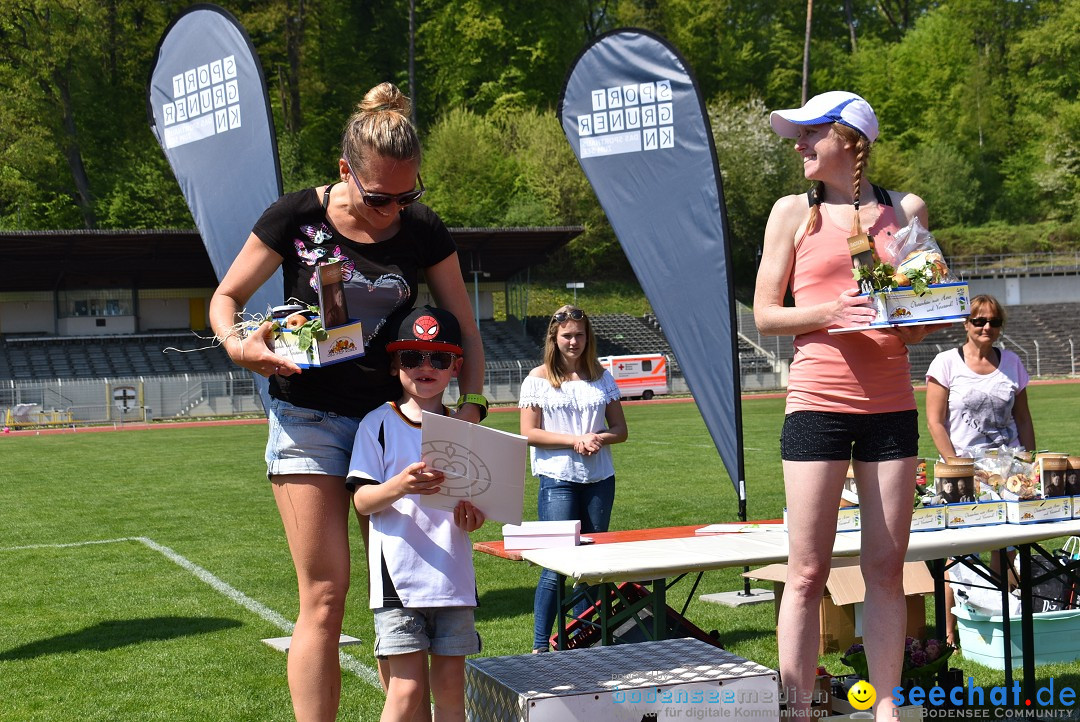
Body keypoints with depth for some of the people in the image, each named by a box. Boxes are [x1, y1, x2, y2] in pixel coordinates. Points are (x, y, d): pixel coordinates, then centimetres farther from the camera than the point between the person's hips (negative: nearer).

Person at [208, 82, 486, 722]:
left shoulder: (423, 231, -2)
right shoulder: (297, 218, -9)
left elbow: (465, 329, 4)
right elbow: (226, 297, 2)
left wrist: (471, 406, -10)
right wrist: (238, 343, -19)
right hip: (309, 421, -2)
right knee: (325, 597, -7)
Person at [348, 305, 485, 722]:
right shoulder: (379, 424, -1)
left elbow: (474, 501, 14)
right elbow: (362, 501, -6)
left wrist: (472, 515, -9)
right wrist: (399, 487, -25)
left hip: (453, 575, 4)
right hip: (399, 576, -4)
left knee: (451, 688, 8)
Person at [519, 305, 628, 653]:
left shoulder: (601, 376, 12)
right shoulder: (538, 378, 2)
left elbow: (620, 428, 13)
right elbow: (529, 433, -4)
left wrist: (600, 438, -9)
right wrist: (574, 441, -14)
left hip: (599, 479, 4)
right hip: (558, 479, -4)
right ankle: (540, 645, -3)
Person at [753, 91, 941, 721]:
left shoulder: (907, 210, 11)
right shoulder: (794, 212, 6)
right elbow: (764, 315, 4)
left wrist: (911, 329, -6)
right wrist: (831, 312, -14)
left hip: (890, 403, 2)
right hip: (818, 402, -2)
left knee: (887, 568, 6)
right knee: (808, 573, -2)